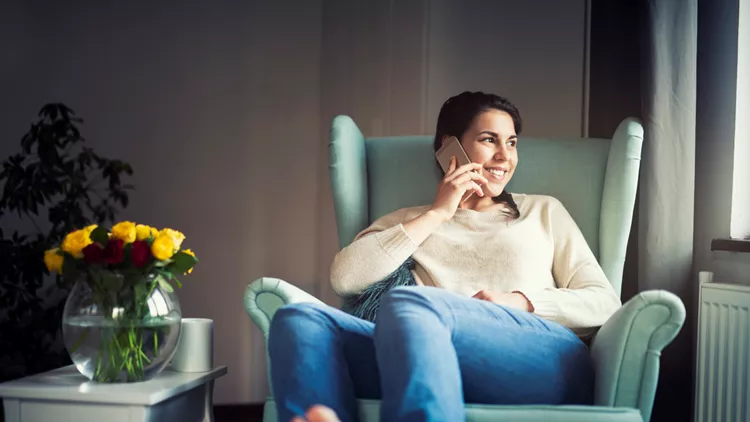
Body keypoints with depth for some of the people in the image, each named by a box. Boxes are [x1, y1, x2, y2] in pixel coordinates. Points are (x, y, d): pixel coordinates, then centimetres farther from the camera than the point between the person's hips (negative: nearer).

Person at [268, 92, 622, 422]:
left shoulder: (544, 212, 29)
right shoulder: (410, 222, 29)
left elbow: (605, 303, 18)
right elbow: (345, 278, 9)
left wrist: (521, 302, 0)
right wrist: (437, 214, 12)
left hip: (546, 365, -1)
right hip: (439, 366, 1)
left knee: (407, 304, -33)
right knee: (298, 320, -27)